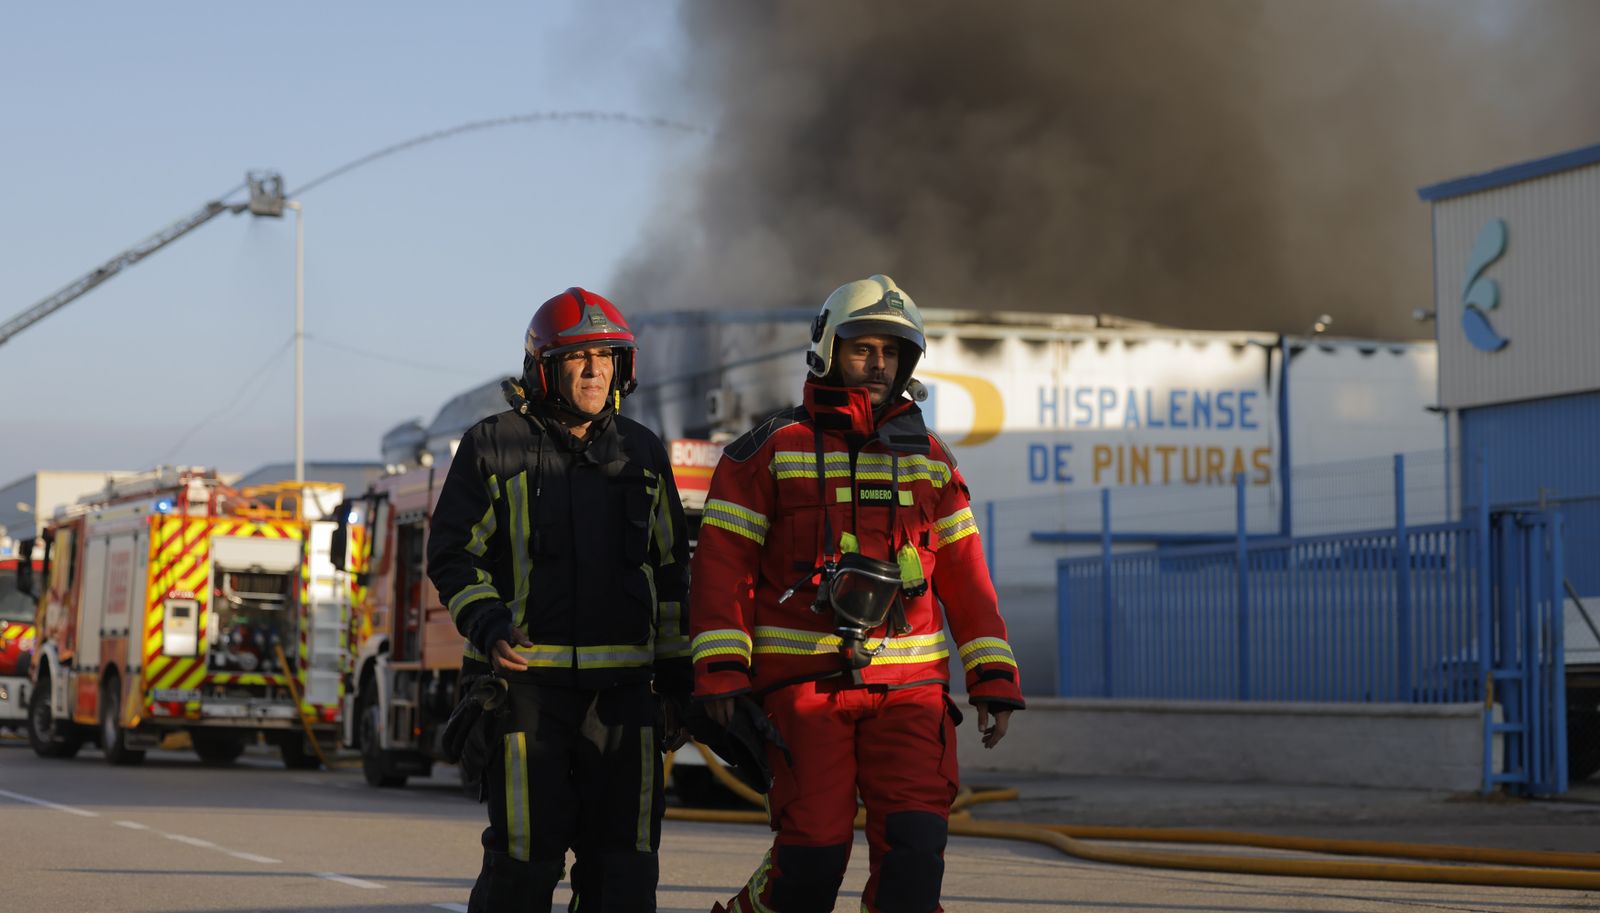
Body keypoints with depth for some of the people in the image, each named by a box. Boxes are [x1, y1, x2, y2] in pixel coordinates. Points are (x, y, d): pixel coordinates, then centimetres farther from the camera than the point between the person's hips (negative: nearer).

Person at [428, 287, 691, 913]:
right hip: (527, 680, -3)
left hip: (622, 690, 4)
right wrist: (487, 626, -16)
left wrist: (677, 680, 14)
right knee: (524, 855, -4)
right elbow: (451, 553, 2)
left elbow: (670, 571, 18)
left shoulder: (643, 453, 15)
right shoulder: (494, 446, 3)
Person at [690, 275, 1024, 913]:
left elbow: (964, 576, 16)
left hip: (909, 691, 3)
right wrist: (721, 671, -11)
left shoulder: (929, 460, 16)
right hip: (805, 686, -3)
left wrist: (992, 678, 9)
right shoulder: (771, 452, 5)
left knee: (914, 848, -10)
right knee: (812, 857, -6)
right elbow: (722, 565, 0)